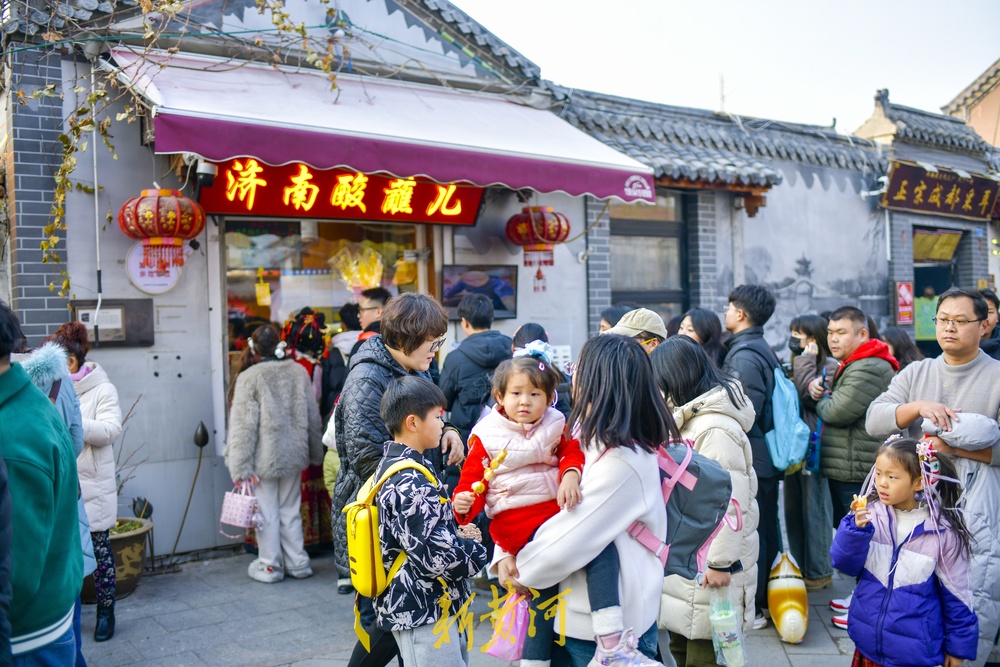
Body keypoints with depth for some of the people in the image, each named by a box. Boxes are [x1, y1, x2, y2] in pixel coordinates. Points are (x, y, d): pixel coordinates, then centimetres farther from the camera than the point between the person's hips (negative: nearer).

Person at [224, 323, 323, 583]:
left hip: (264, 459, -4)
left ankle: (270, 566, 17)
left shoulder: (249, 378, -12)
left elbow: (243, 425, -14)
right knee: (291, 511, 15)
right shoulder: (299, 372, 0)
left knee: (267, 513, 7)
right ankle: (298, 564, 21)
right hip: (294, 455, 4)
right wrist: (315, 453, 18)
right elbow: (312, 417, 7)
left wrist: (240, 466, -11)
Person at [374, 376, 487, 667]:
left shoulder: (391, 467, 8)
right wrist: (477, 552, -9)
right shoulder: (409, 483, -23)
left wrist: (460, 535, 5)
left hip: (415, 606, 10)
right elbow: (435, 555, -26)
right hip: (424, 612, -10)